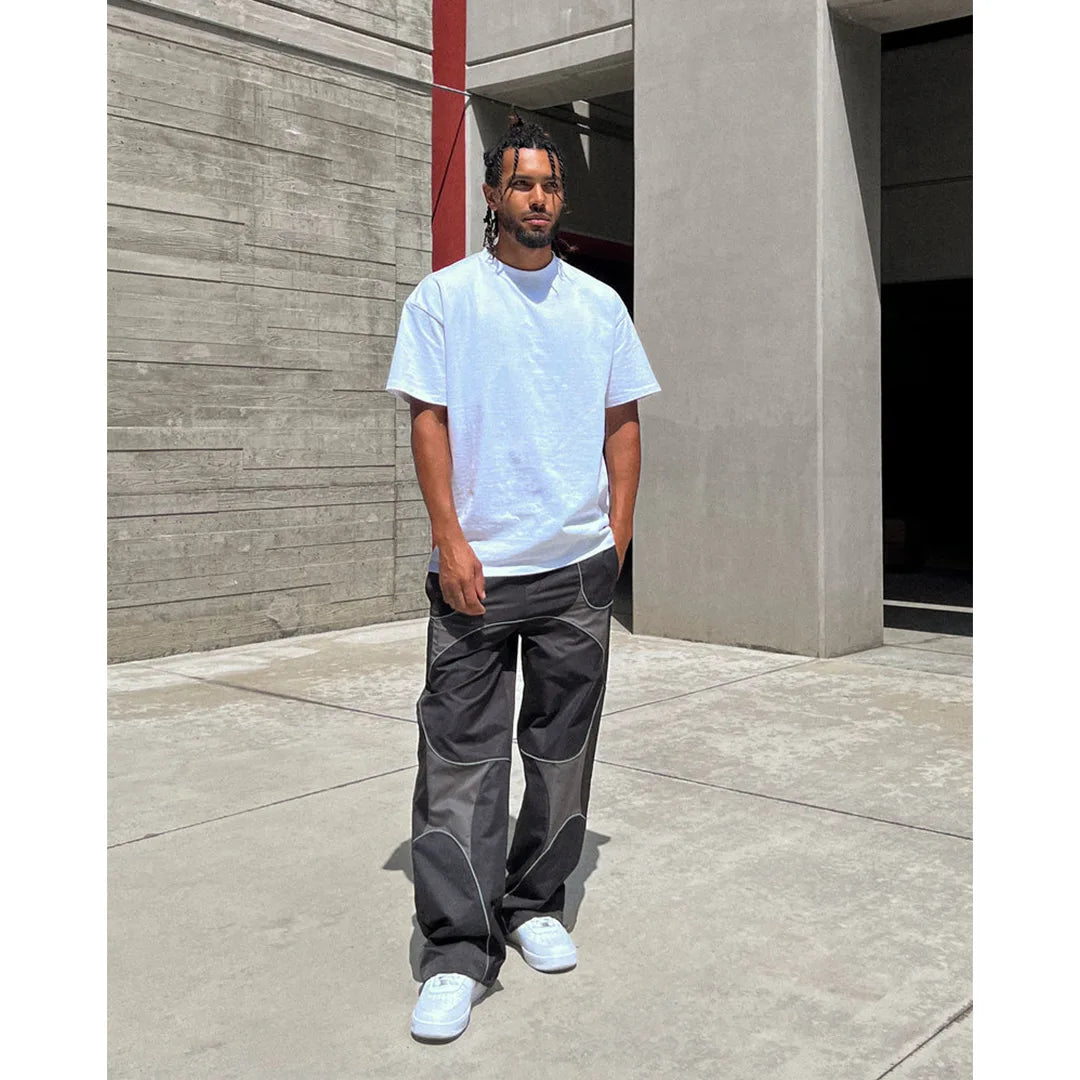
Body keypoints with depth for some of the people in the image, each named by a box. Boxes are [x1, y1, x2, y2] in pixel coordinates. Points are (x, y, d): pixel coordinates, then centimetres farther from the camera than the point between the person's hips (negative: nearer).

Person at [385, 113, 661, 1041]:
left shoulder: (599, 303, 12)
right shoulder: (443, 296, 3)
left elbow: (623, 420, 14)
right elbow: (428, 419, -2)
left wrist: (620, 528, 3)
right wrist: (449, 539, -11)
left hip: (579, 565, 3)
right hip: (477, 565, -3)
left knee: (562, 752, 10)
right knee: (461, 758, -4)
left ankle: (535, 905, 27)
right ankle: (458, 952, 3)